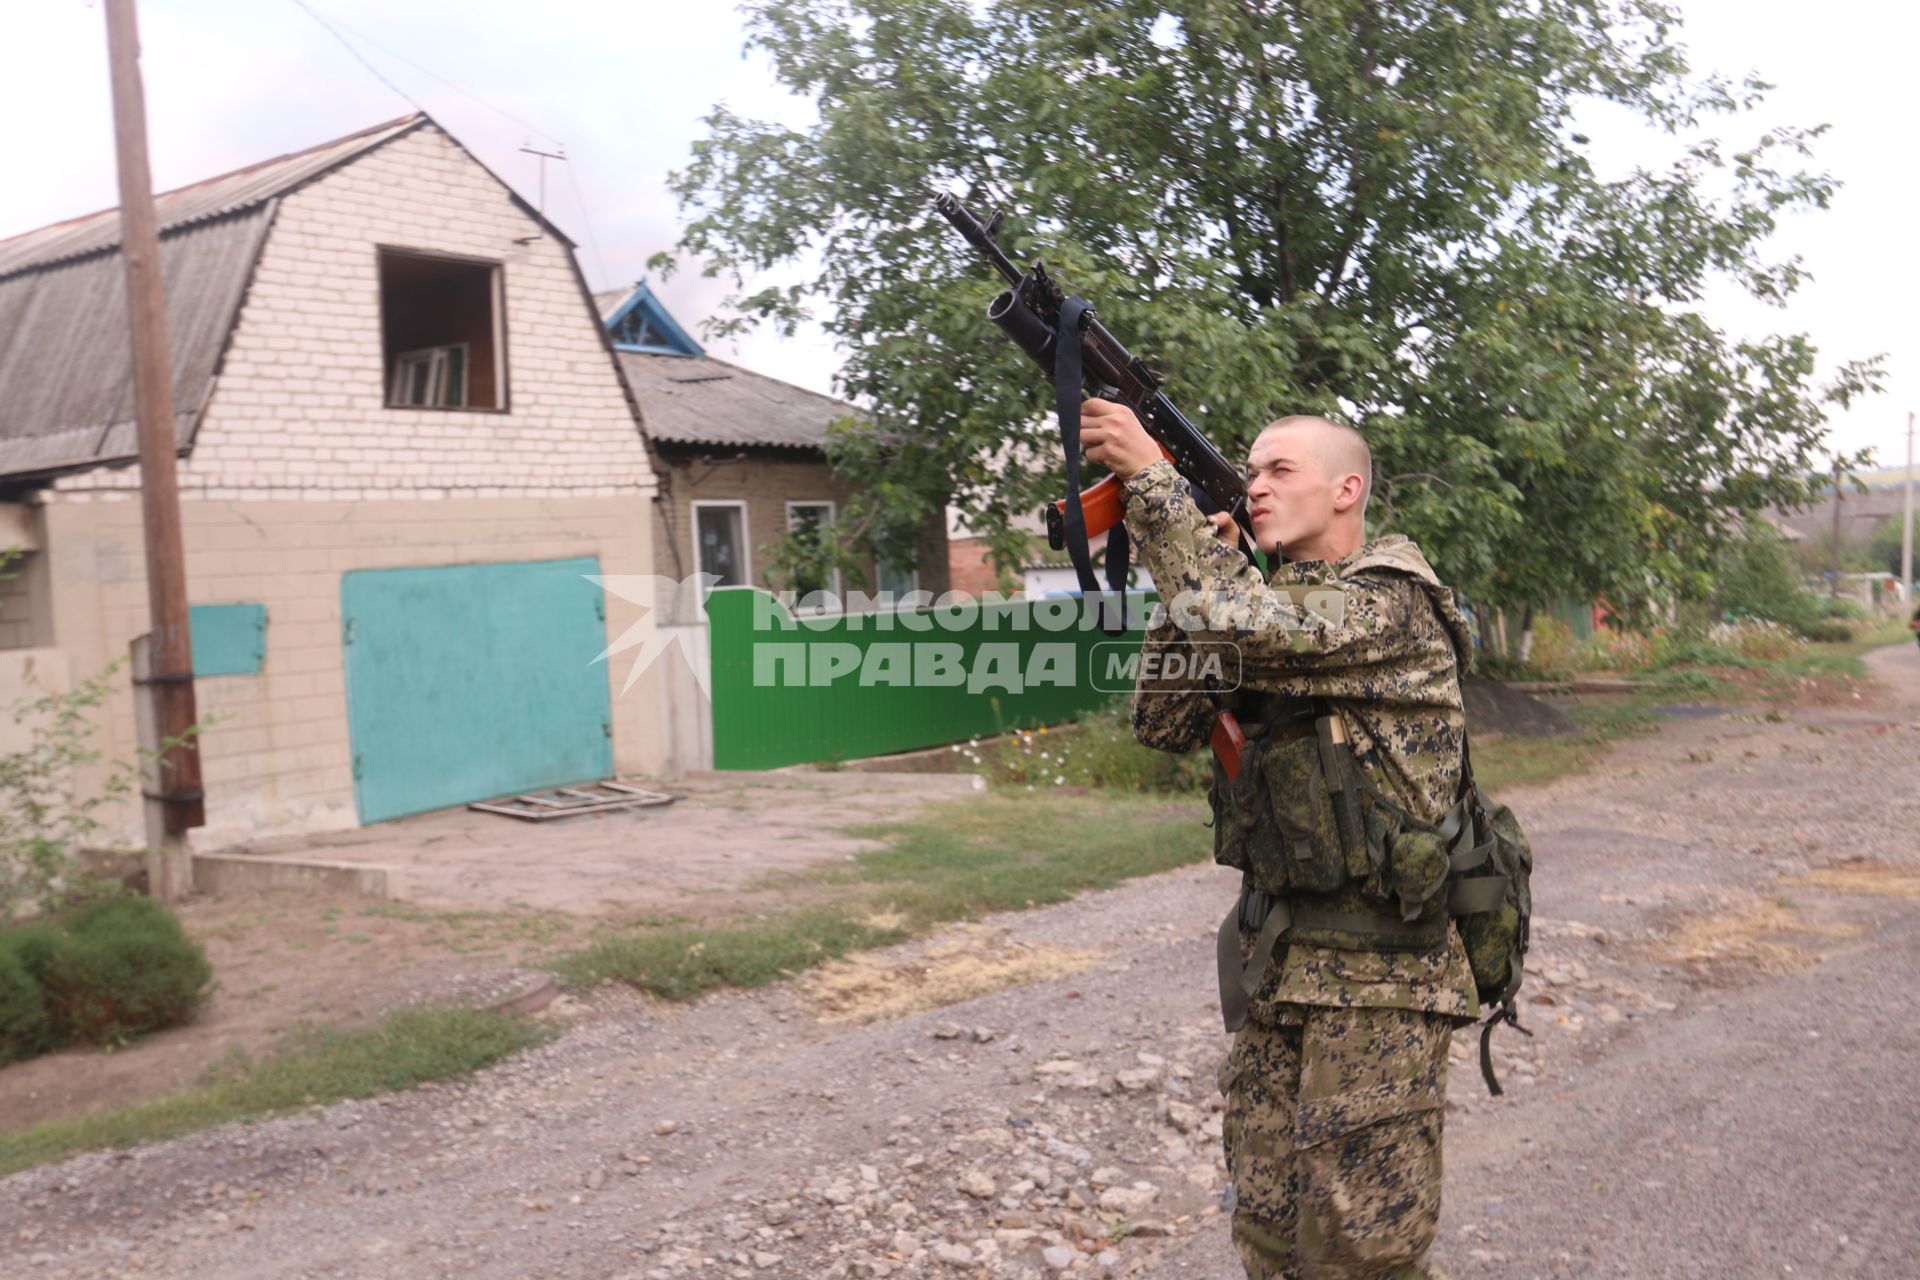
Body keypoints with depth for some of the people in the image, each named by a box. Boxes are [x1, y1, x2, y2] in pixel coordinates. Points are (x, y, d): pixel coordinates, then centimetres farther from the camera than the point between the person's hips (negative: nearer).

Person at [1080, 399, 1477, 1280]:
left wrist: (1151, 476, -22)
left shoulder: (1394, 602, -12)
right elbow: (1164, 724, 7)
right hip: (1276, 957, 7)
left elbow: (1245, 622, -28)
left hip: (1378, 972, -7)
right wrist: (1193, 588, -3)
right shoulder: (1277, 597, 12)